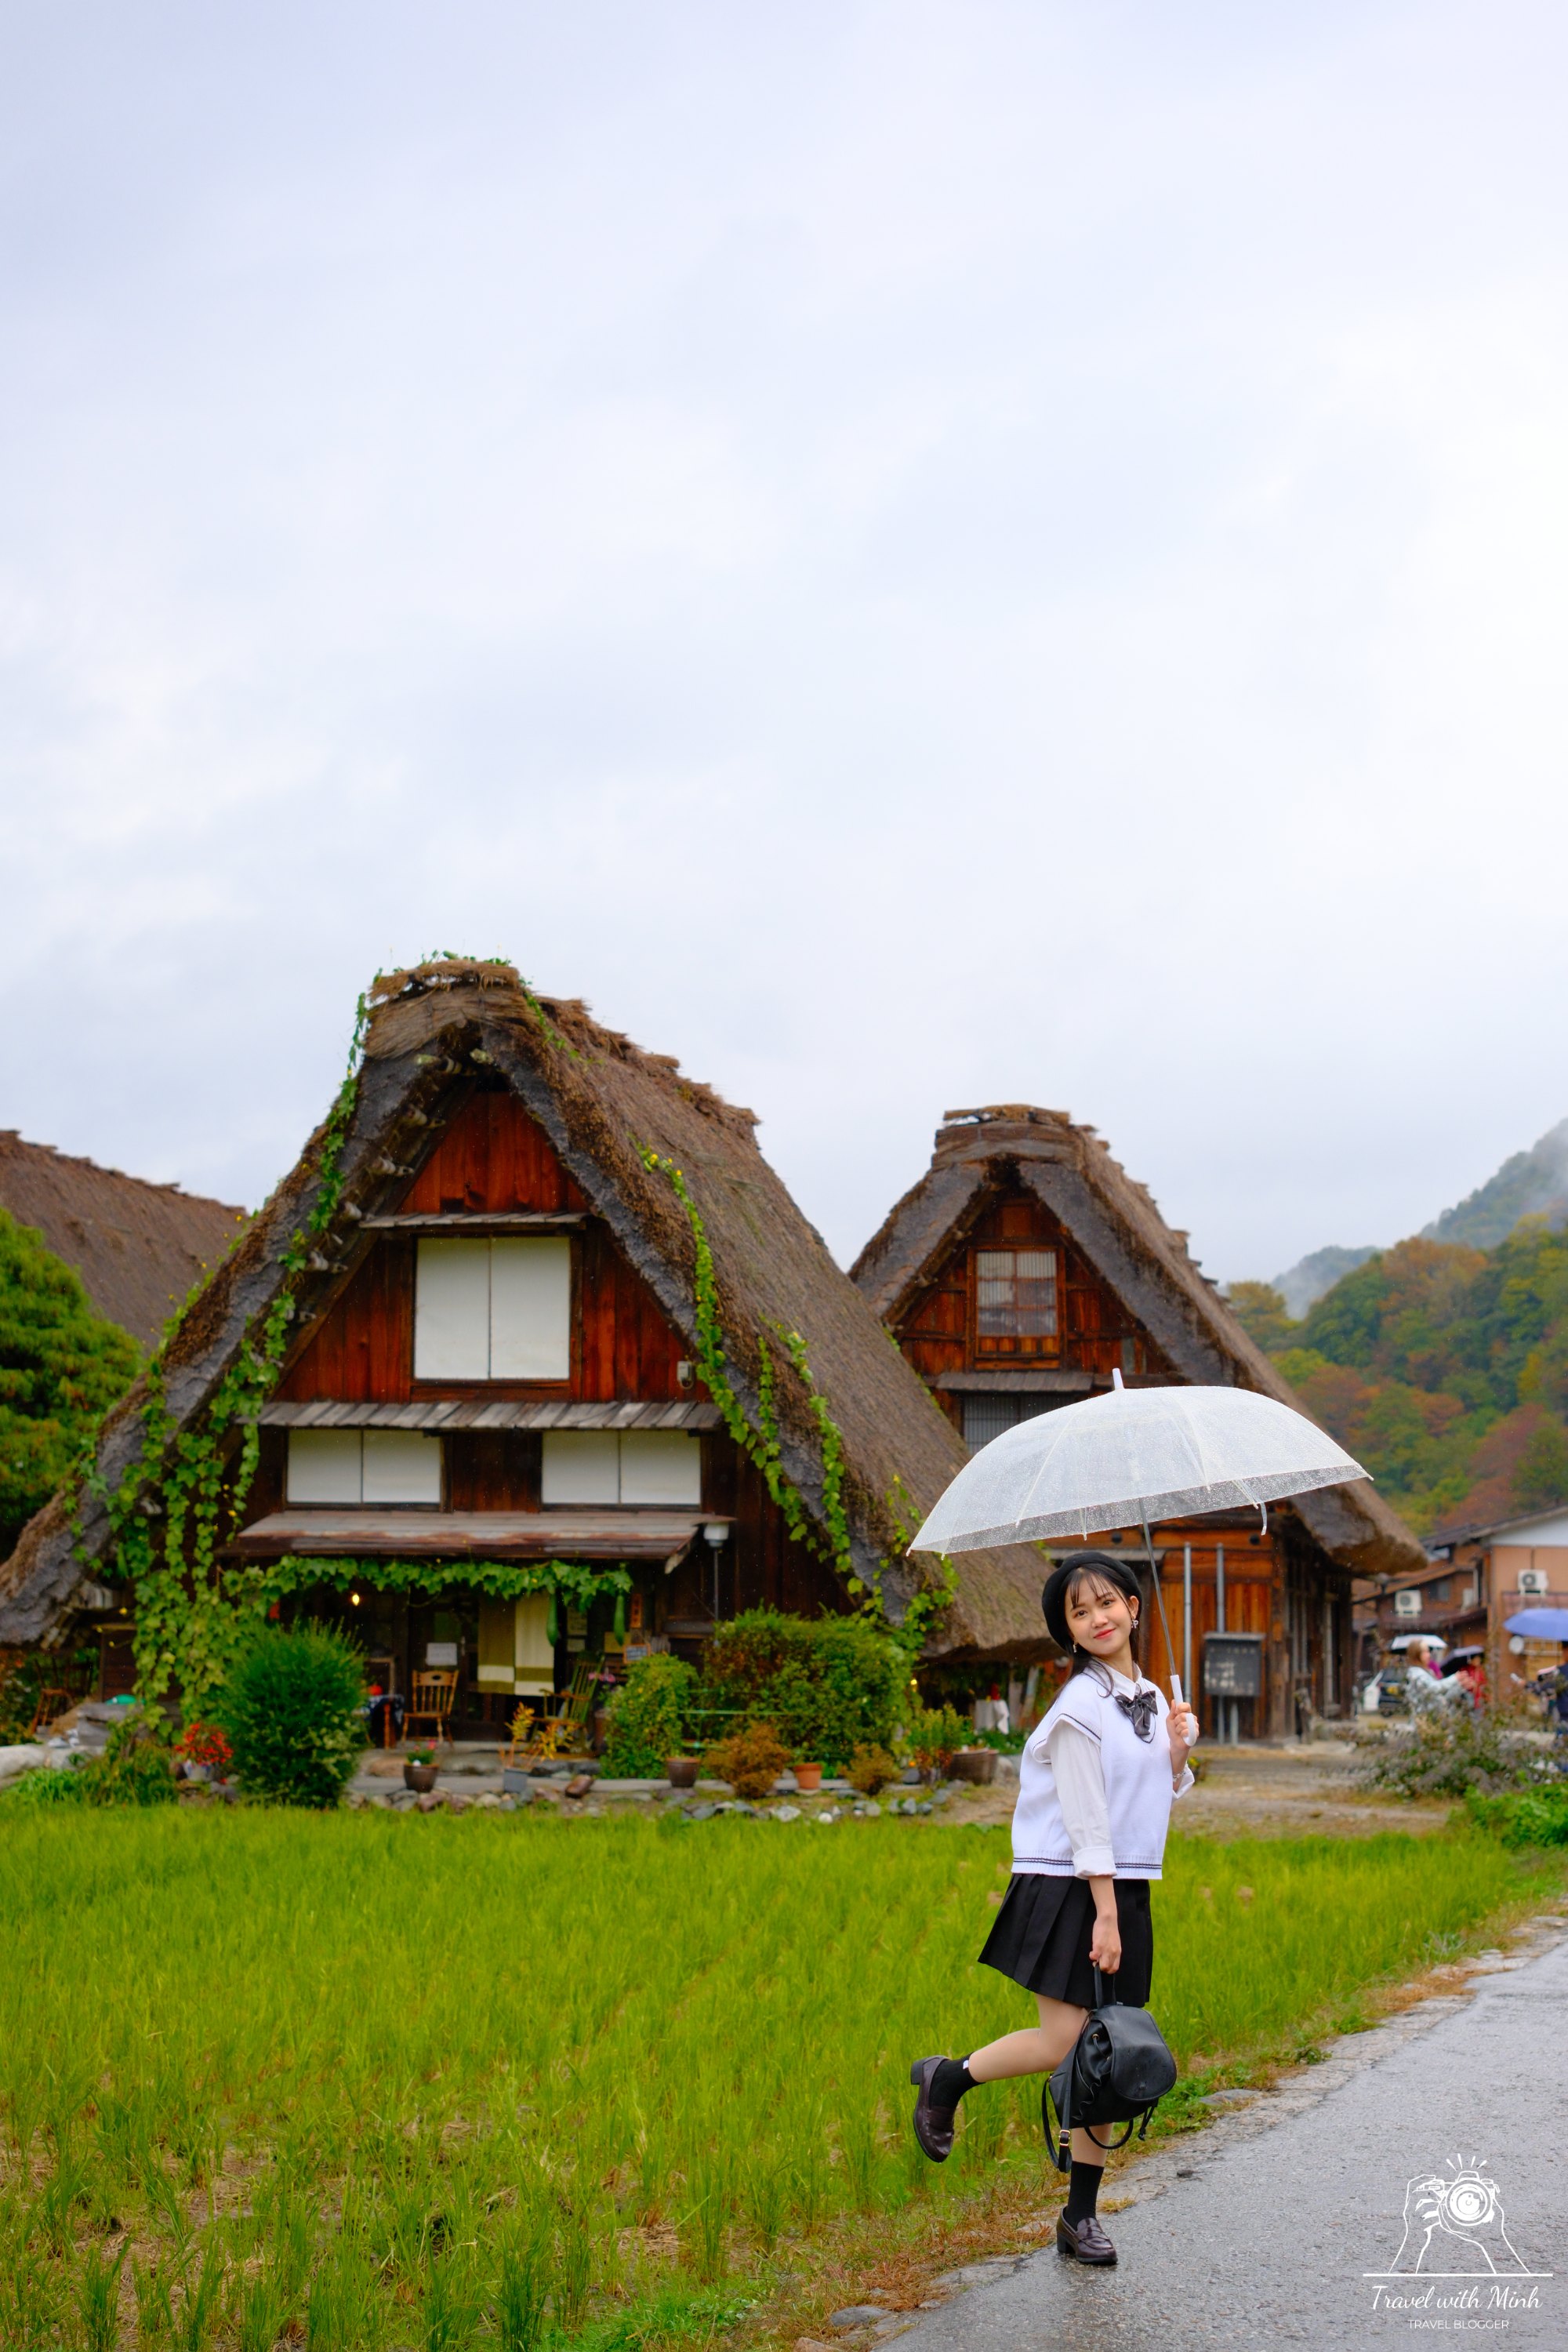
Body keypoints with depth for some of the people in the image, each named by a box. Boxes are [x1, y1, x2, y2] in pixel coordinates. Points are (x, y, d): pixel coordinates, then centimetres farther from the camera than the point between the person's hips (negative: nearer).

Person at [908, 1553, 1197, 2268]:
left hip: (1124, 1888, 7)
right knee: (1064, 2041, -15)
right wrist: (1104, 1914, -18)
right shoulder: (1081, 1707, -12)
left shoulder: (1149, 1696, 12)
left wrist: (1177, 1751, 2)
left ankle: (1081, 2213, 12)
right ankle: (945, 2080, 11)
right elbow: (1086, 1819, -15)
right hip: (1069, 1888, -7)